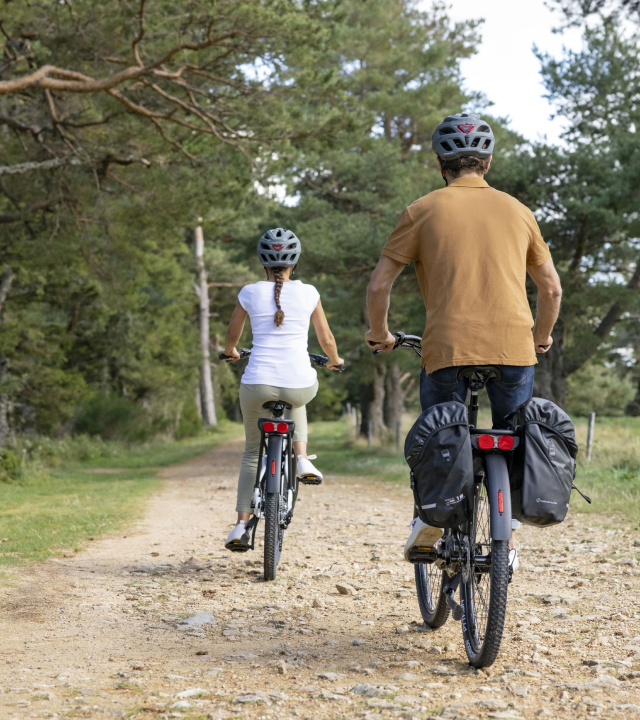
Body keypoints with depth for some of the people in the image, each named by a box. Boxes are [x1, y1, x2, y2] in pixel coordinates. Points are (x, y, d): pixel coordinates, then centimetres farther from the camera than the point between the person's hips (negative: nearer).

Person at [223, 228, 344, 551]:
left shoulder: (249, 293, 4)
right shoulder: (308, 293, 4)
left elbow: (231, 339, 17)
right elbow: (326, 340, 12)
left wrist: (231, 352, 40)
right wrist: (334, 360, 34)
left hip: (257, 385, 0)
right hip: (300, 384, 0)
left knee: (253, 452, 21)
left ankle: (242, 524, 12)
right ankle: (302, 458, 20)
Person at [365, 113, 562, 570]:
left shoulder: (424, 210, 4)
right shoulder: (517, 211, 13)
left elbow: (379, 285, 2)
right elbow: (552, 288, 19)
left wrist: (381, 335, 19)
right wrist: (541, 338, 34)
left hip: (448, 347, -2)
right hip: (514, 347, 2)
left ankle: (430, 520, 1)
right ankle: (507, 540, 14)